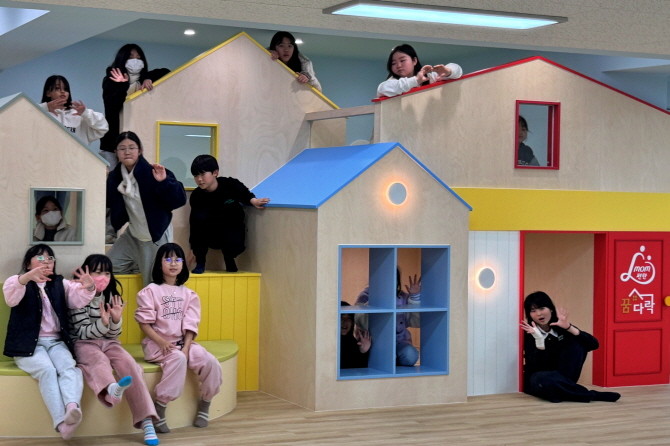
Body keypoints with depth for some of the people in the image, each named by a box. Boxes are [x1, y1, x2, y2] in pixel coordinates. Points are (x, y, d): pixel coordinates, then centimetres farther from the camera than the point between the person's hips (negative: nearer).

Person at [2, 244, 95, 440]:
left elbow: (78, 298, -1)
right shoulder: (16, 282, 8)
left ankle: (72, 408, -56)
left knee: (69, 367, -29)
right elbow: (11, 297, -18)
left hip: (56, 342, 3)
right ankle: (61, 422, -45)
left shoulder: (61, 284, 19)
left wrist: (88, 288, -26)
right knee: (47, 370, -32)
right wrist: (27, 277, -39)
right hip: (28, 344, -3)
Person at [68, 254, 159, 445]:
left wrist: (116, 319, -15)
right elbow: (82, 332, -11)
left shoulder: (111, 297, 8)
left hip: (108, 342, 4)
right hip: (84, 344, -4)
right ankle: (112, 389, -76)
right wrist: (103, 322, -27)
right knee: (99, 360, -38)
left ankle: (147, 421, -34)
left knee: (129, 363, -26)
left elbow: (113, 334, 6)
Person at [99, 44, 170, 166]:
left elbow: (165, 72, 13)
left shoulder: (143, 81, 13)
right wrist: (122, 86, -23)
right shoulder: (111, 80, 4)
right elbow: (111, 106, -10)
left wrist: (149, 79, -3)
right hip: (113, 140, -2)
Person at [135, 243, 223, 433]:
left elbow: (190, 325, 3)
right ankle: (159, 408, -28)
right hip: (157, 343, -4)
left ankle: (204, 405, 1)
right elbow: (144, 323, -8)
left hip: (183, 342, 5)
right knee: (178, 359, -36)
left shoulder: (188, 294, 10)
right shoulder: (150, 291, -3)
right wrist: (161, 342, -21)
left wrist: (186, 347, -14)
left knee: (211, 362, -20)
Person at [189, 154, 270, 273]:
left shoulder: (230, 185, -16)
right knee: (198, 216, -29)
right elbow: (194, 223, -10)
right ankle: (200, 262, -16)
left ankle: (229, 259, 8)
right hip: (210, 236, 1)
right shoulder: (196, 196, -12)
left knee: (232, 243, -34)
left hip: (232, 229, -1)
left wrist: (253, 201, -24)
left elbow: (245, 194, -1)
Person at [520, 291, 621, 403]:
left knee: (577, 343, -14)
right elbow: (535, 367, -24)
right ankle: (591, 395, -29)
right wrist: (539, 340, -37)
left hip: (562, 377, 4)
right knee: (542, 380, -41)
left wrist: (568, 327, -25)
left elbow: (594, 344, -14)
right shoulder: (530, 334, -13)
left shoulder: (560, 327, -3)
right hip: (538, 381, -4)